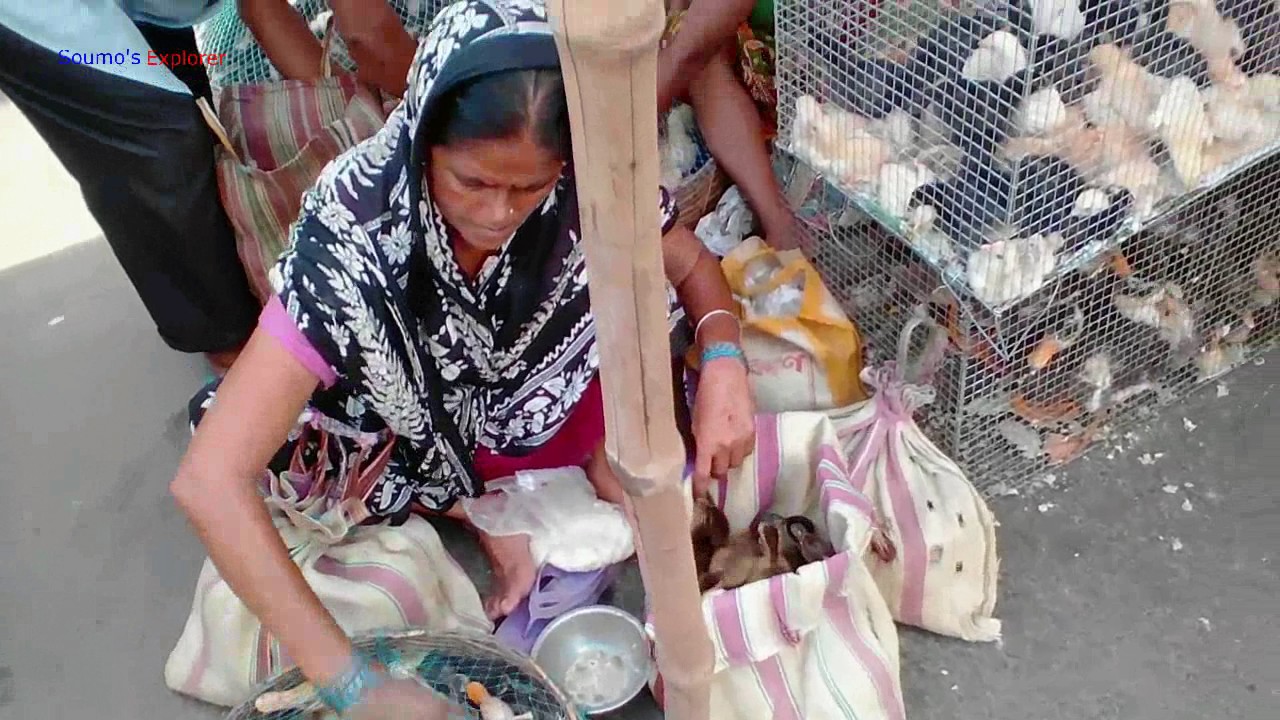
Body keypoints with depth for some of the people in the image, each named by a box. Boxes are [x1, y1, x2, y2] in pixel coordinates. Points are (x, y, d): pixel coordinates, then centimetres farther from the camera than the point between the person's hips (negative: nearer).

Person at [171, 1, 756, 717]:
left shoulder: (586, 181, -28)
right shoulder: (357, 234, -37)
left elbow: (690, 263, -7)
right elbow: (210, 480, -39)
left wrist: (723, 360, -29)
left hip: (542, 388, 2)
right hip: (420, 432, -2)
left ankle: (604, 456, 5)